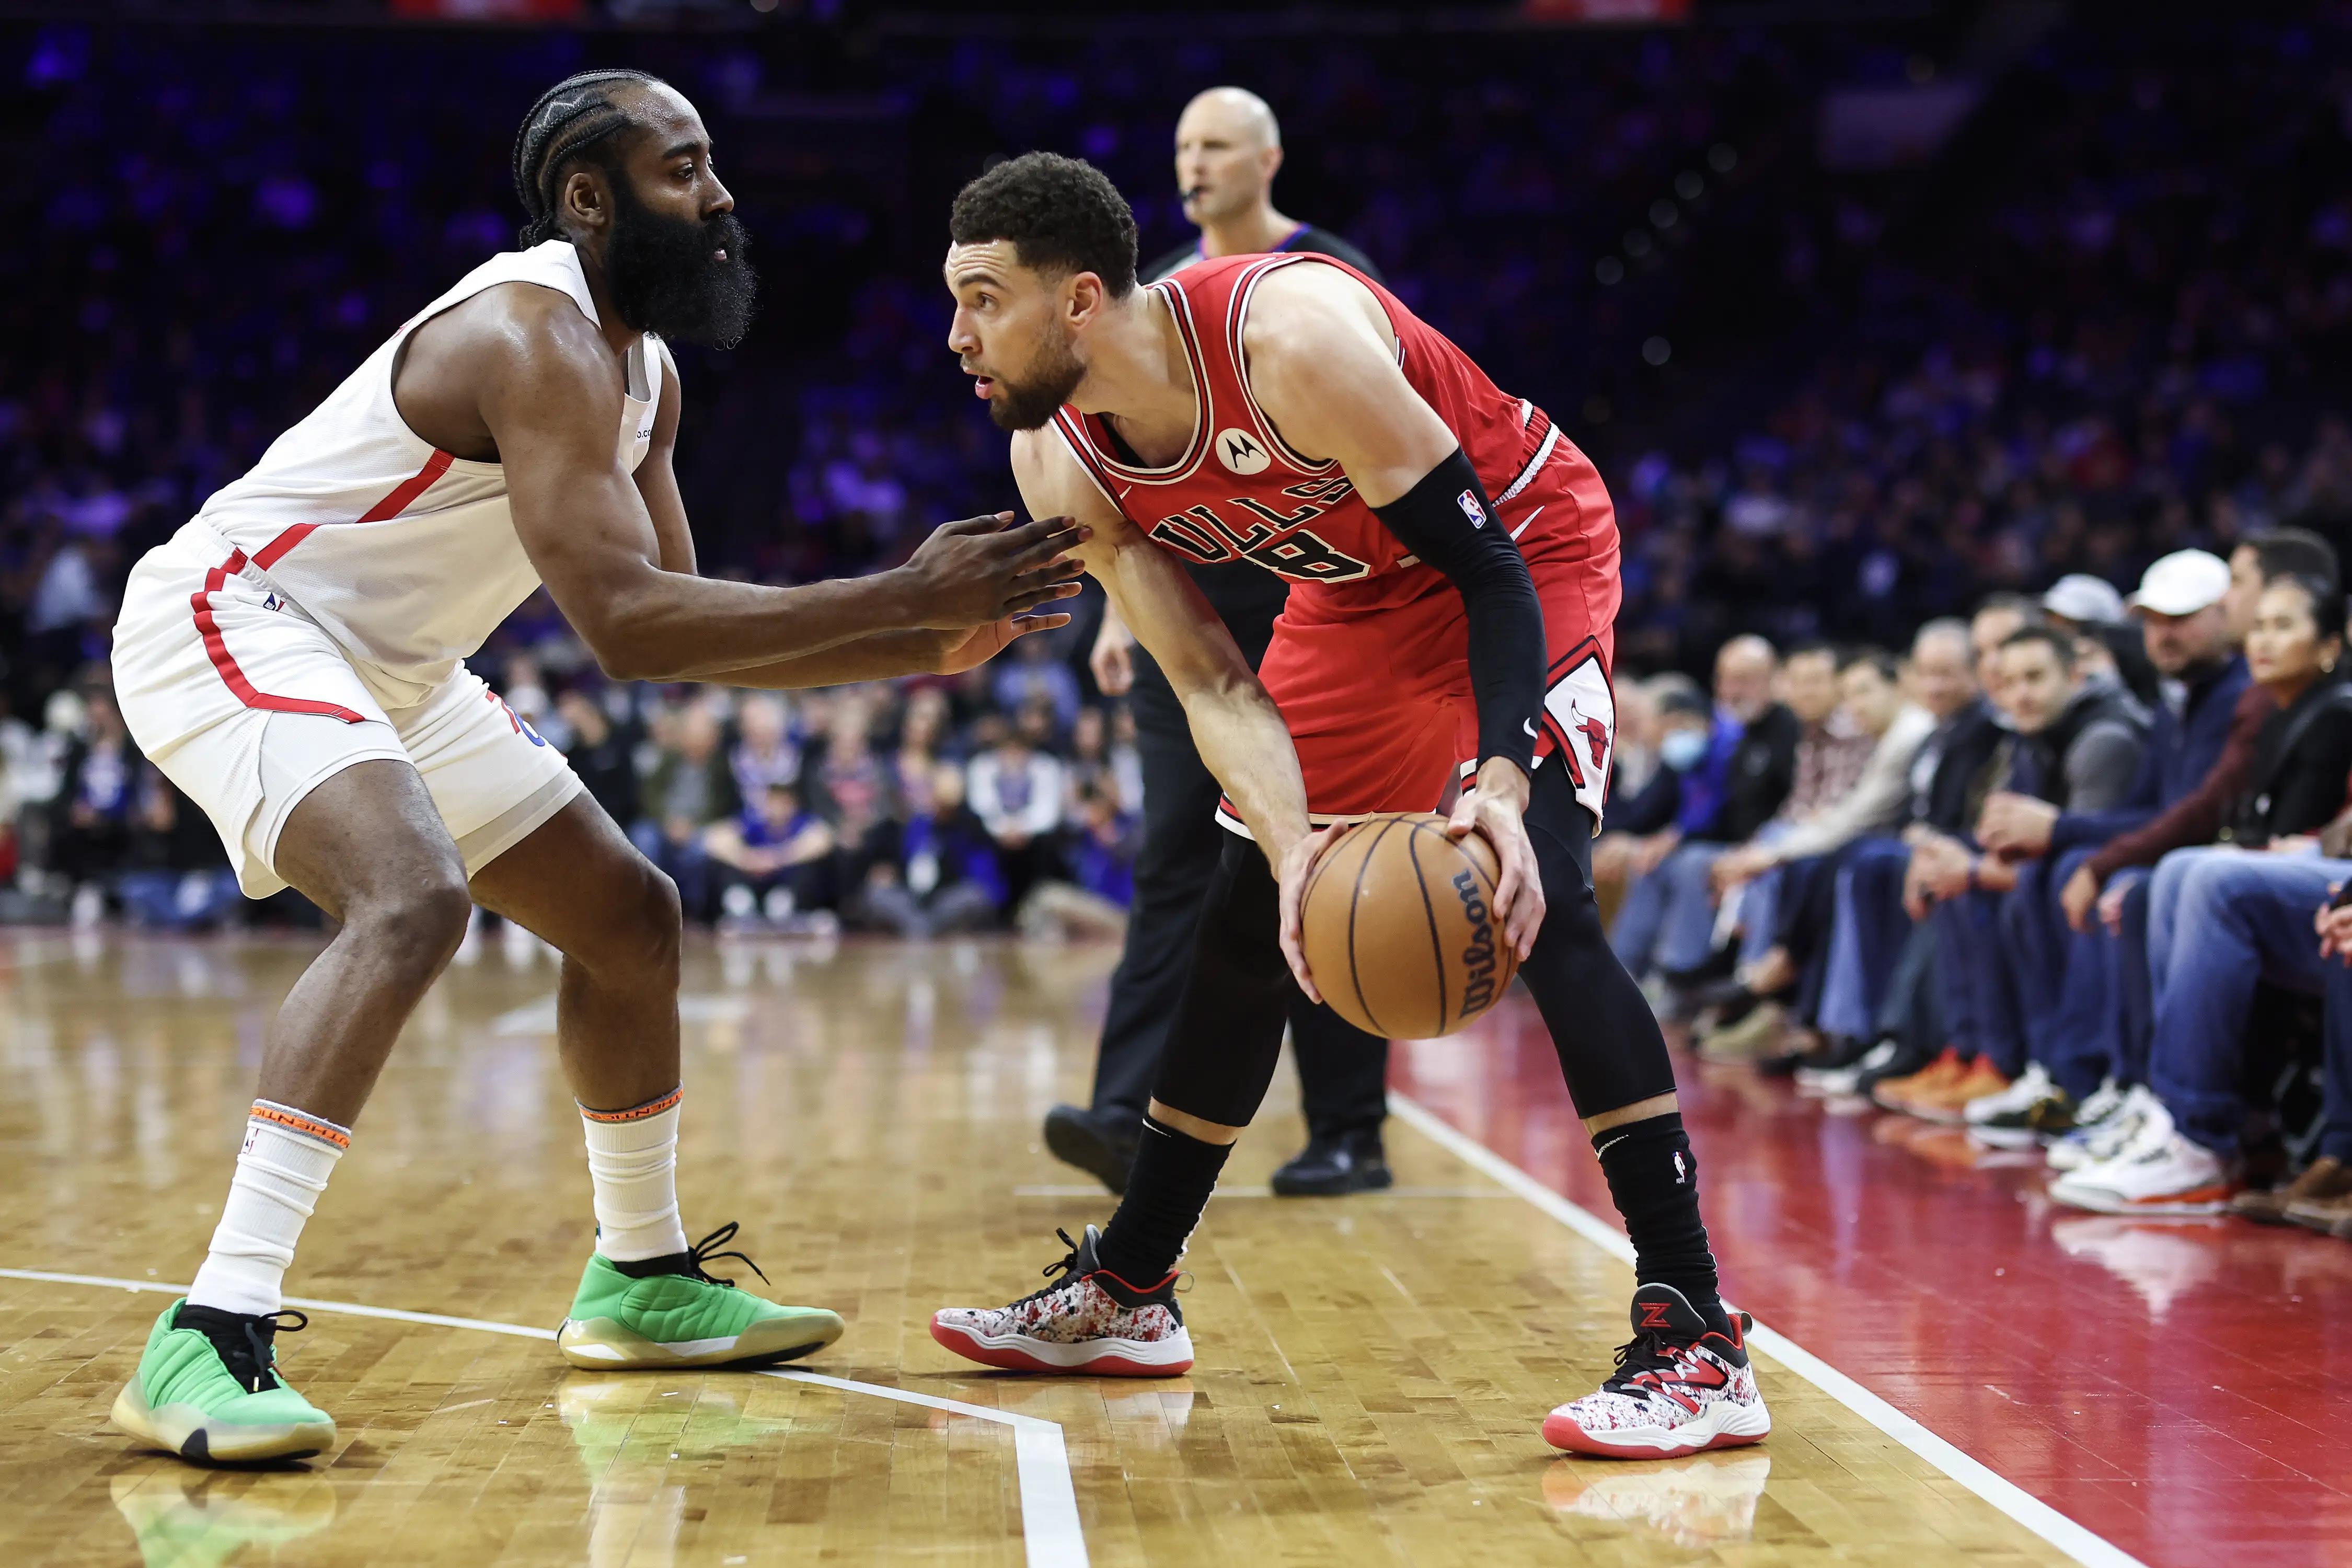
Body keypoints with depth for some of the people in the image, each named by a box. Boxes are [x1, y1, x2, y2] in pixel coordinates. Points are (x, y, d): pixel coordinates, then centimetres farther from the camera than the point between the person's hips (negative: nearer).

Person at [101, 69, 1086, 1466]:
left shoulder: (643, 371, 6)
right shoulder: (535, 336, -25)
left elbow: (683, 627, 8)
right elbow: (627, 625, -34)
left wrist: (928, 647, -2)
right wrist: (901, 596, -32)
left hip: (385, 667, 10)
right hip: (229, 617, -10)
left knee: (631, 916, 12)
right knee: (415, 898, -34)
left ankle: (645, 1280, 28)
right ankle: (213, 1338, -35)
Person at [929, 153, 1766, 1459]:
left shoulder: (1291, 337, -35)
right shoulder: (1061, 465, -15)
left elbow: (1487, 567, -31)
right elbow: (1212, 684, -13)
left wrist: (1500, 784, -45)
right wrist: (1291, 847, -32)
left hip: (1523, 555, -7)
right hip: (1357, 593, 7)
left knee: (1537, 902, -25)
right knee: (1243, 930, 10)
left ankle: (1695, 1342, -25)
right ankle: (1123, 1295, 25)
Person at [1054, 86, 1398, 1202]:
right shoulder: (1157, 295, 13)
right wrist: (1119, 607, 10)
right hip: (1187, 616, 4)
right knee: (1172, 866, -4)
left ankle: (1349, 1135, 9)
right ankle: (1129, 1116, -11)